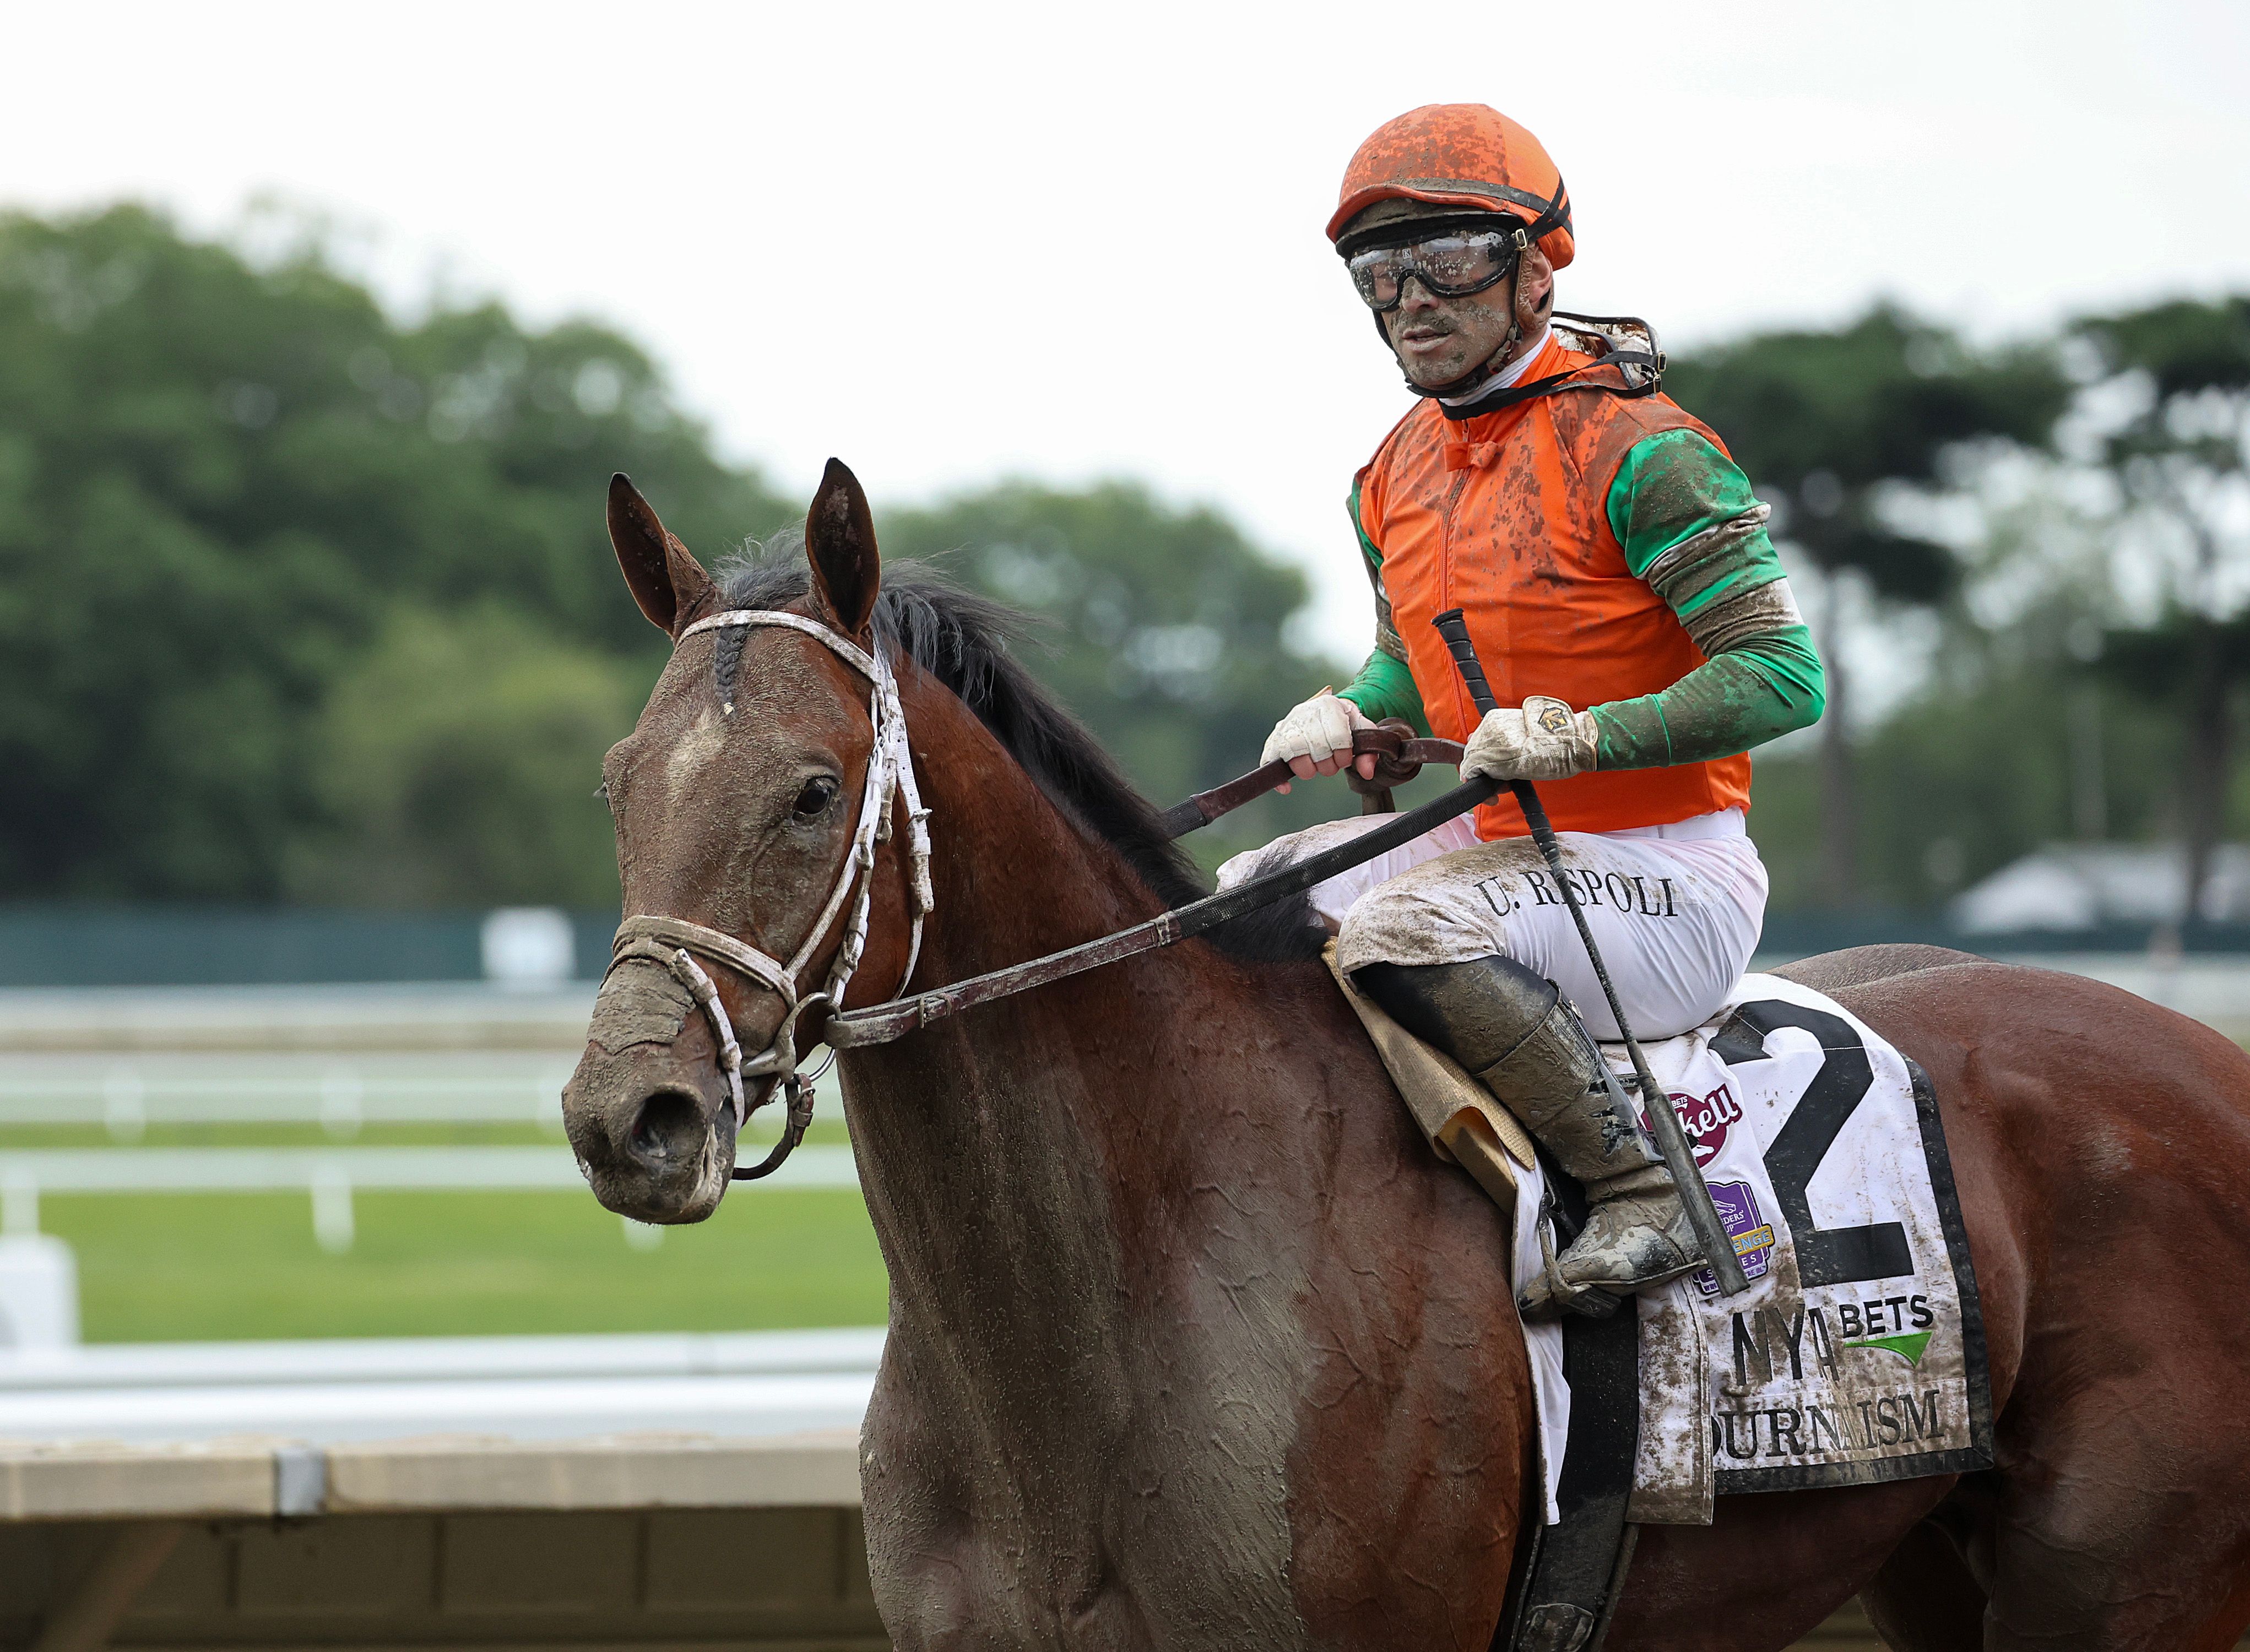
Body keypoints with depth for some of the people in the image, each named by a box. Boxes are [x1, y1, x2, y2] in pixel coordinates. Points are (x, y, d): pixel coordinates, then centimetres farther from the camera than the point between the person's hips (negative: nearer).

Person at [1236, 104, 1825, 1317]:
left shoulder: (1635, 453, -16)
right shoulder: (1398, 477, 9)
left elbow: (1785, 677, -21)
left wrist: (1578, 735, -29)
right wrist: (1344, 717, 2)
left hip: (1669, 873, -9)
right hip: (1506, 846, 9)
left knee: (1405, 936, -32)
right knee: (1250, 898, 13)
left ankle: (1641, 1193, -22)